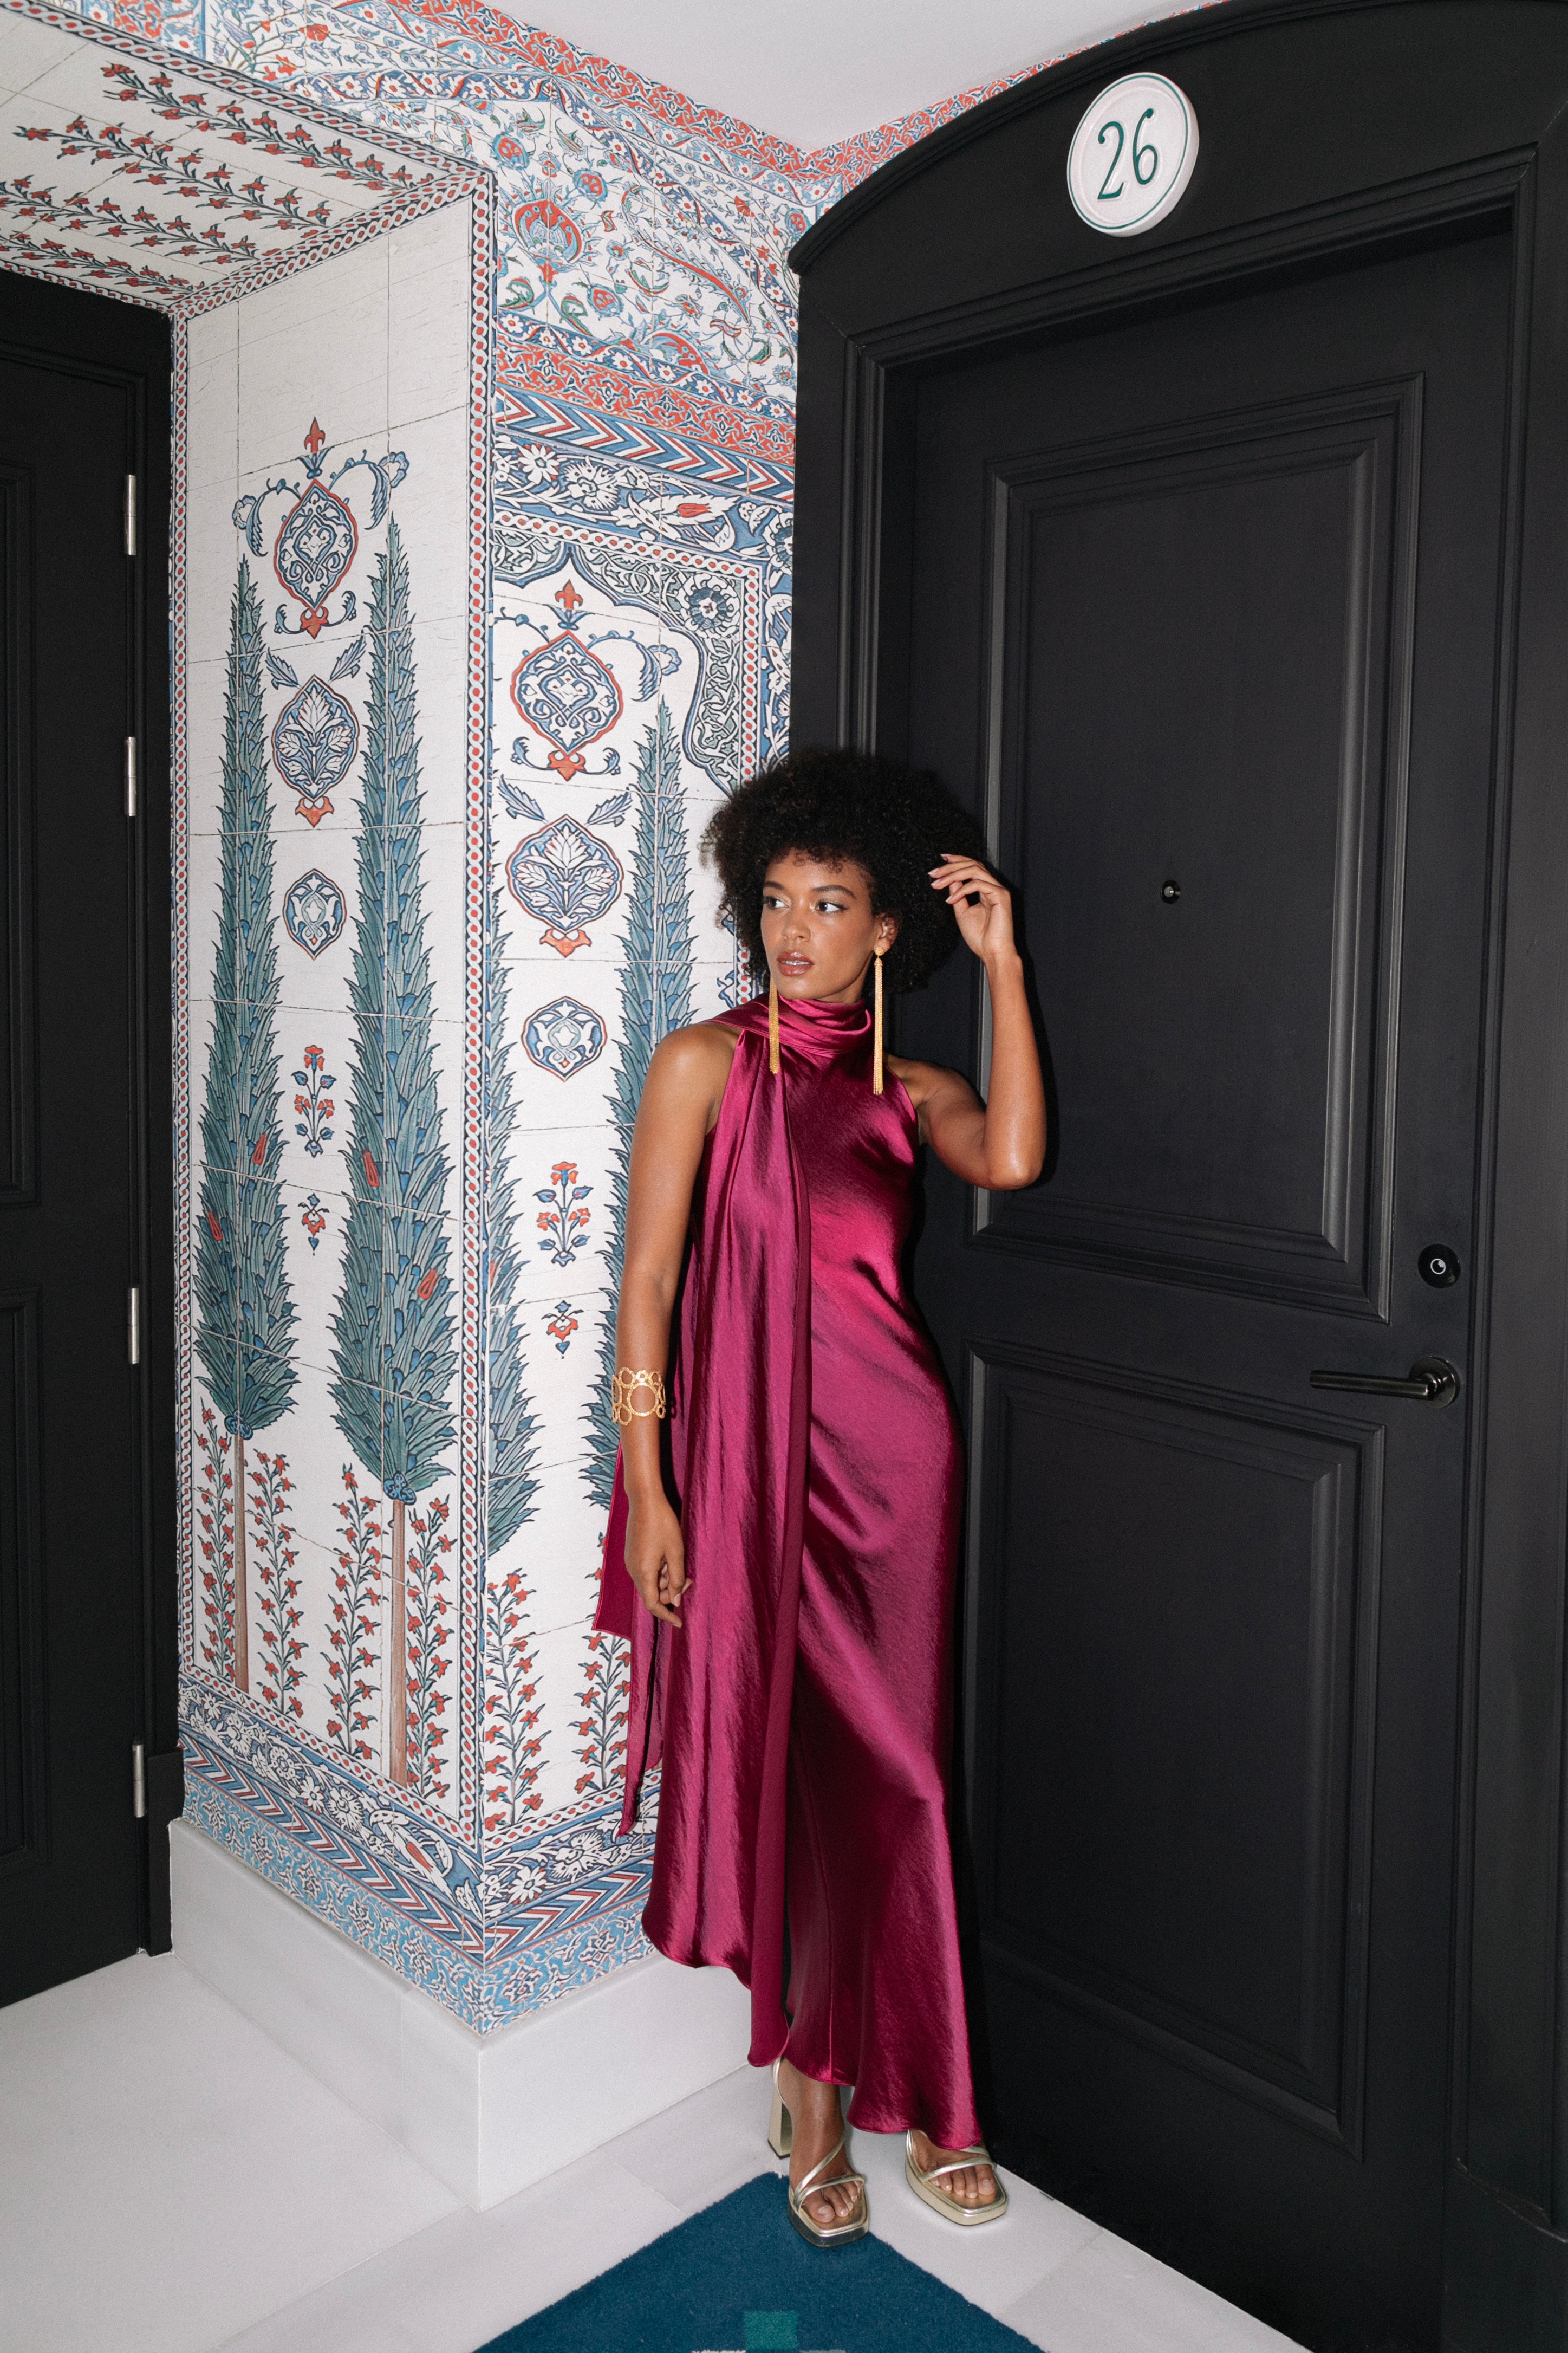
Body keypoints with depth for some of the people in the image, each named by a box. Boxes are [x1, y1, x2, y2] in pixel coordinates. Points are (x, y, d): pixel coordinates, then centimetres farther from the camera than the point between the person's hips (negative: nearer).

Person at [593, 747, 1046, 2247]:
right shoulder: (708, 1062, -2)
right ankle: (813, 2085, 27)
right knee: (784, 1757, 7)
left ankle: (881, 2078, 30)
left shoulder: (910, 1086, 7)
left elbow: (1010, 1159, -15)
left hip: (889, 1450, 3)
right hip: (754, 1448, -2)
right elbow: (648, 1278, -5)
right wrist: (644, 1481, -10)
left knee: (882, 1767, 10)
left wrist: (1002, 964, -11)